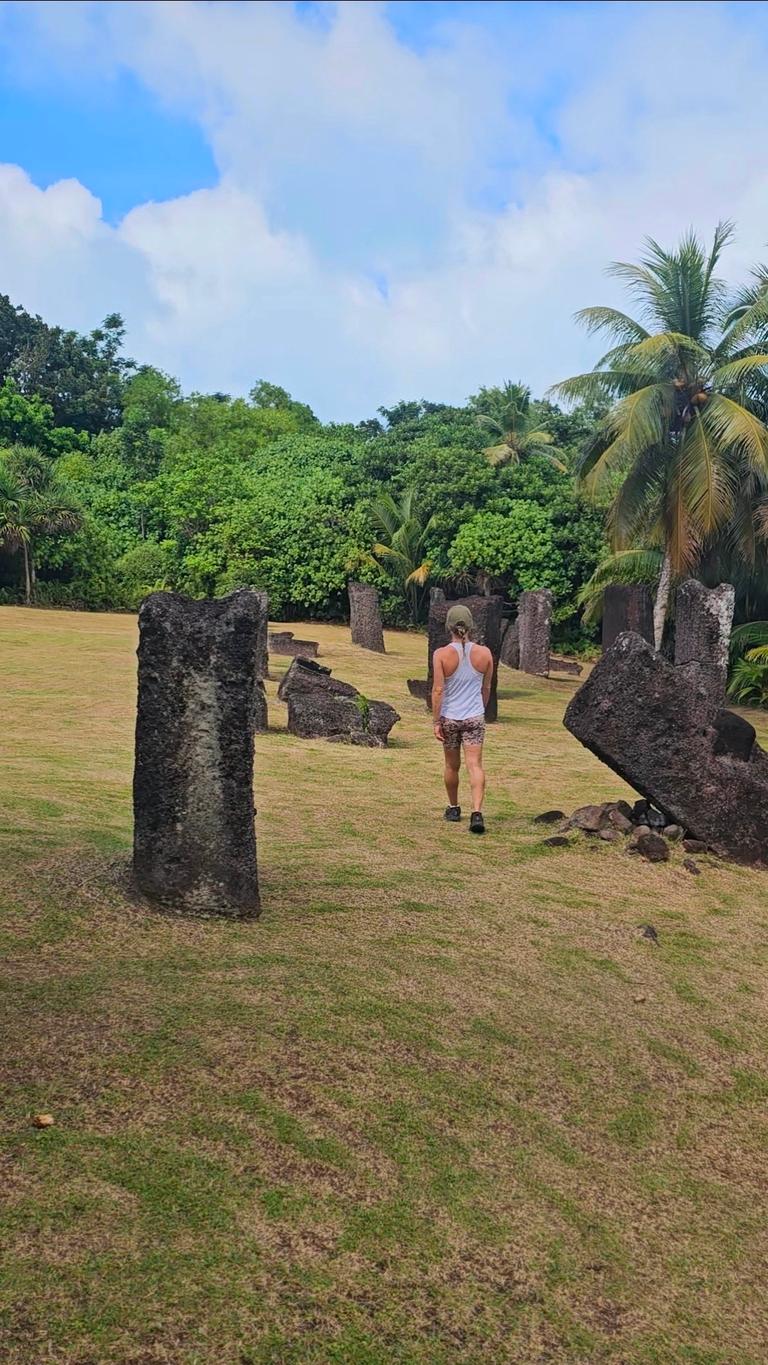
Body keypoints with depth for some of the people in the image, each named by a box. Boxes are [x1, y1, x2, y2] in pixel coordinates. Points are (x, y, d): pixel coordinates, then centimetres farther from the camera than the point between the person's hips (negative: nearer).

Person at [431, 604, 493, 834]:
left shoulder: (441, 654, -11)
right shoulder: (484, 654, -2)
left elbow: (438, 690, -13)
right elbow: (486, 688, 8)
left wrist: (436, 722, -8)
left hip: (449, 718, 0)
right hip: (474, 718, 1)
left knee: (452, 766, 16)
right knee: (475, 765, -4)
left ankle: (454, 808, 32)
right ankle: (477, 812, -18)